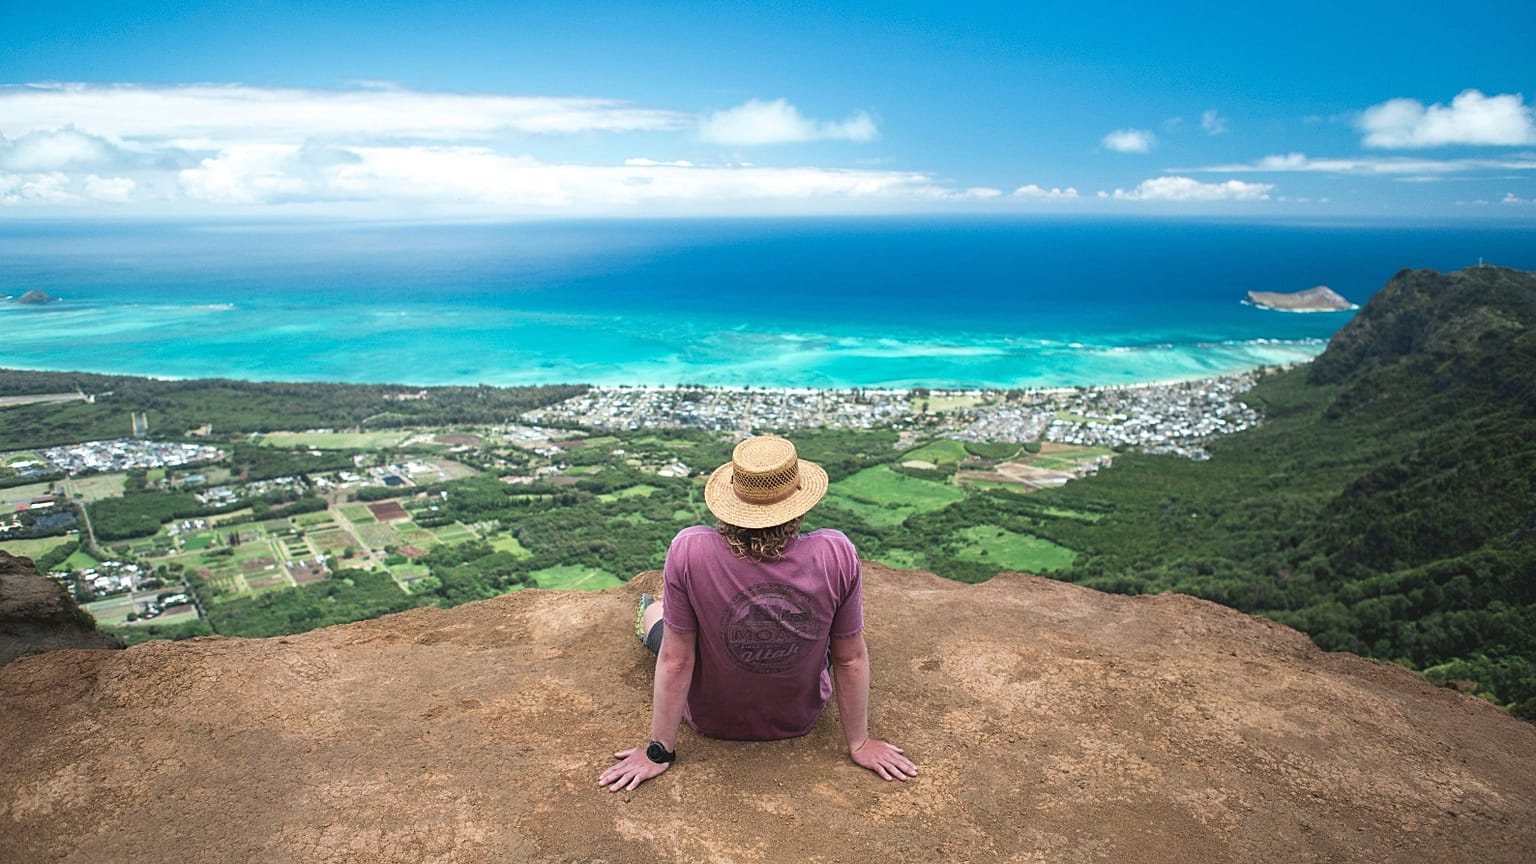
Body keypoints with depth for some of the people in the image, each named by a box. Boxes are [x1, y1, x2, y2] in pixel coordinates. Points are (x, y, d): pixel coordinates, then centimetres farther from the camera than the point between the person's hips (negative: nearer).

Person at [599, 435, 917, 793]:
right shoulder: (837, 555, -29)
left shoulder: (688, 551, -33)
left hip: (710, 719, 0)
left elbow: (676, 660, -23)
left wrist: (659, 751, -9)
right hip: (799, 720, 1)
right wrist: (860, 743, -2)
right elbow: (852, 658, -17)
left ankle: (649, 616, 63)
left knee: (655, 612, 28)